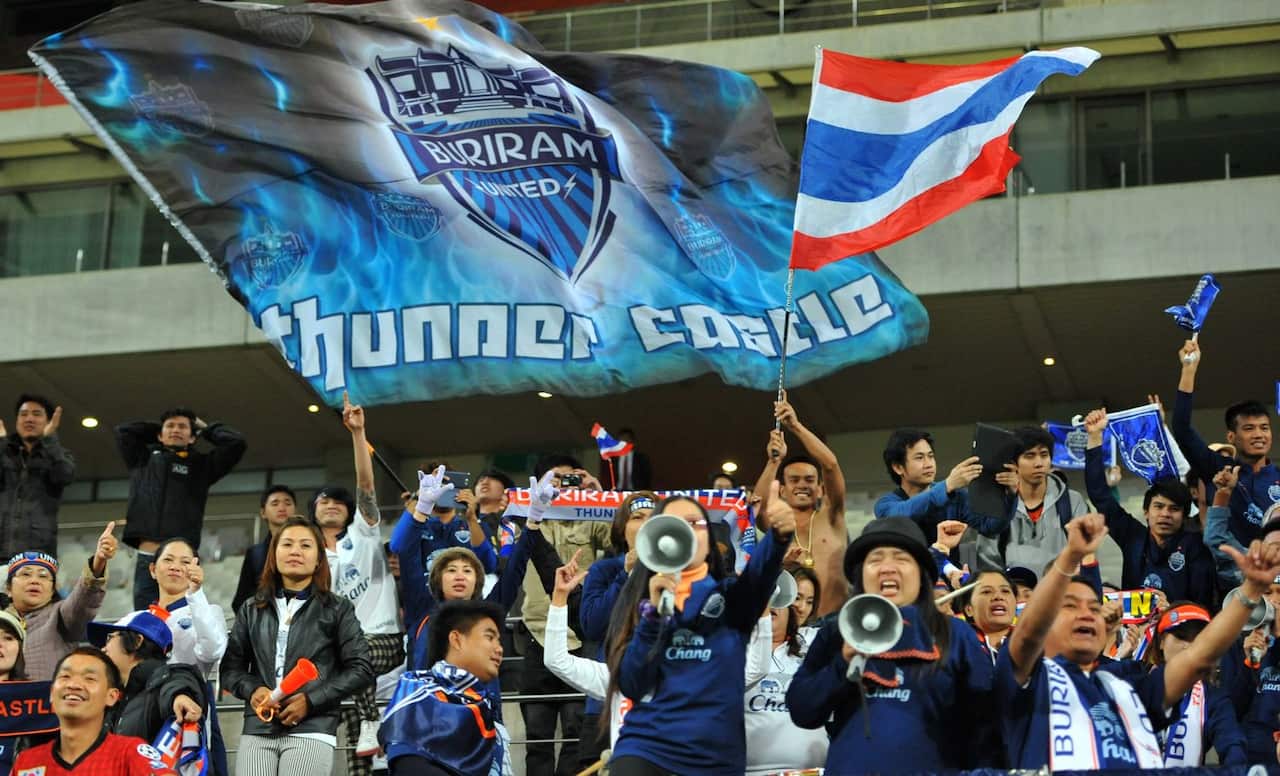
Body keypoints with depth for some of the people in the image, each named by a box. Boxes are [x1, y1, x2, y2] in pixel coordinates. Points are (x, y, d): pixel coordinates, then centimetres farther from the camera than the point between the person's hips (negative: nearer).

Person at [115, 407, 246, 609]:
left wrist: (204, 428, 21)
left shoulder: (201, 465, 15)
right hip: (147, 558, 2)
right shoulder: (144, 459, 21)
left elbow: (235, 442, 7)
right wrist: (157, 429, 29)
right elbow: (123, 431, 26)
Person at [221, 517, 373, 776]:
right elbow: (230, 667, 17)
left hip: (312, 729, -3)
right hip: (257, 730, 3)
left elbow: (361, 669, 3)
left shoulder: (337, 609, 9)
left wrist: (310, 700, -7)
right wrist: (252, 690, -6)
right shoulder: (252, 610, 18)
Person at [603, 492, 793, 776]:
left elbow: (760, 570, -18)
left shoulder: (731, 596, 5)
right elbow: (631, 686, -4)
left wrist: (779, 535, -39)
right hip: (645, 750, -1)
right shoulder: (642, 599, 7)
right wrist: (654, 612, -13)